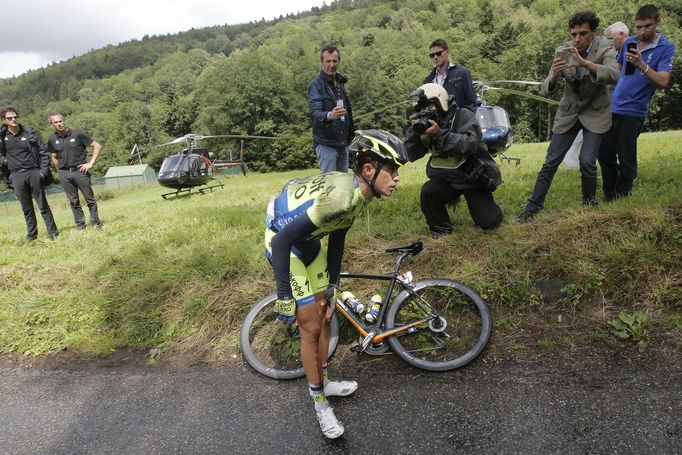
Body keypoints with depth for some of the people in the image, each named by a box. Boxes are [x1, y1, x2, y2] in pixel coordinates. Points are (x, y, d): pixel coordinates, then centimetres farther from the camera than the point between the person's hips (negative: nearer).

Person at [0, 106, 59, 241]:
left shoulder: (30, 133, 2)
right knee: (26, 208, 9)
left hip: (34, 172, -1)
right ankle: (31, 235, 18)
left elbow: (43, 152, 4)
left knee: (43, 205, 2)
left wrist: (44, 170, -6)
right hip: (17, 175, 2)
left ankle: (53, 233, 6)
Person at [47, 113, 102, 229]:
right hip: (64, 174, 3)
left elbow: (97, 146, -3)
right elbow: (53, 157, 19)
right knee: (74, 201, 8)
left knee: (90, 199, 1)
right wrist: (60, 170, 8)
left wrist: (90, 163, -8)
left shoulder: (77, 134, -6)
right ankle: (80, 225, 16)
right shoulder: (52, 139, 4)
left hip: (80, 171, -3)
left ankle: (96, 223, 11)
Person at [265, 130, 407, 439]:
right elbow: (282, 239, -34)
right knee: (311, 327, -2)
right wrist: (285, 297, -28)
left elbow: (337, 236, 6)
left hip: (308, 240, 9)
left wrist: (332, 286, 9)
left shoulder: (357, 192, -7)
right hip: (282, 241, -8)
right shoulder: (340, 197, -36)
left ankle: (323, 382, 36)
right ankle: (320, 403, 17)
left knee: (325, 316, 16)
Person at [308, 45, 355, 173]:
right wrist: (329, 115, -46)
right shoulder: (316, 85, -10)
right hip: (326, 144, -7)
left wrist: (349, 136, 15)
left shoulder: (340, 83, 13)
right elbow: (315, 111, -25)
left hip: (342, 143, 7)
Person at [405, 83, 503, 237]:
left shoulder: (462, 115, -13)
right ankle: (441, 231, -5)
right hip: (446, 178, 3)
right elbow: (412, 155, -3)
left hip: (473, 177, -3)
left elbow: (471, 144, -30)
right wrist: (414, 130, -17)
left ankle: (484, 206, 30)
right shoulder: (426, 124, 1)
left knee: (489, 223, -8)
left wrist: (439, 133, -35)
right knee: (427, 192, -29)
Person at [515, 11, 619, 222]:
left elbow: (614, 75, -35)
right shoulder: (562, 52, -11)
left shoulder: (605, 47, -16)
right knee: (551, 162, -1)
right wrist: (554, 76, -38)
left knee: (587, 161, -15)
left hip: (595, 112, -2)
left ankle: (589, 203, 10)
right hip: (568, 112, 2)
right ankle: (532, 208, 8)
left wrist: (585, 63, -49)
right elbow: (546, 89, -15)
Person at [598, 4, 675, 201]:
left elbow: (663, 81, -17)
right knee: (605, 155, 9)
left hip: (633, 112, -5)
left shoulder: (666, 48, -6)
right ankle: (609, 197, 25)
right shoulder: (629, 42, 9)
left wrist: (641, 64, -28)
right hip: (612, 107, 5)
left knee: (626, 160, -2)